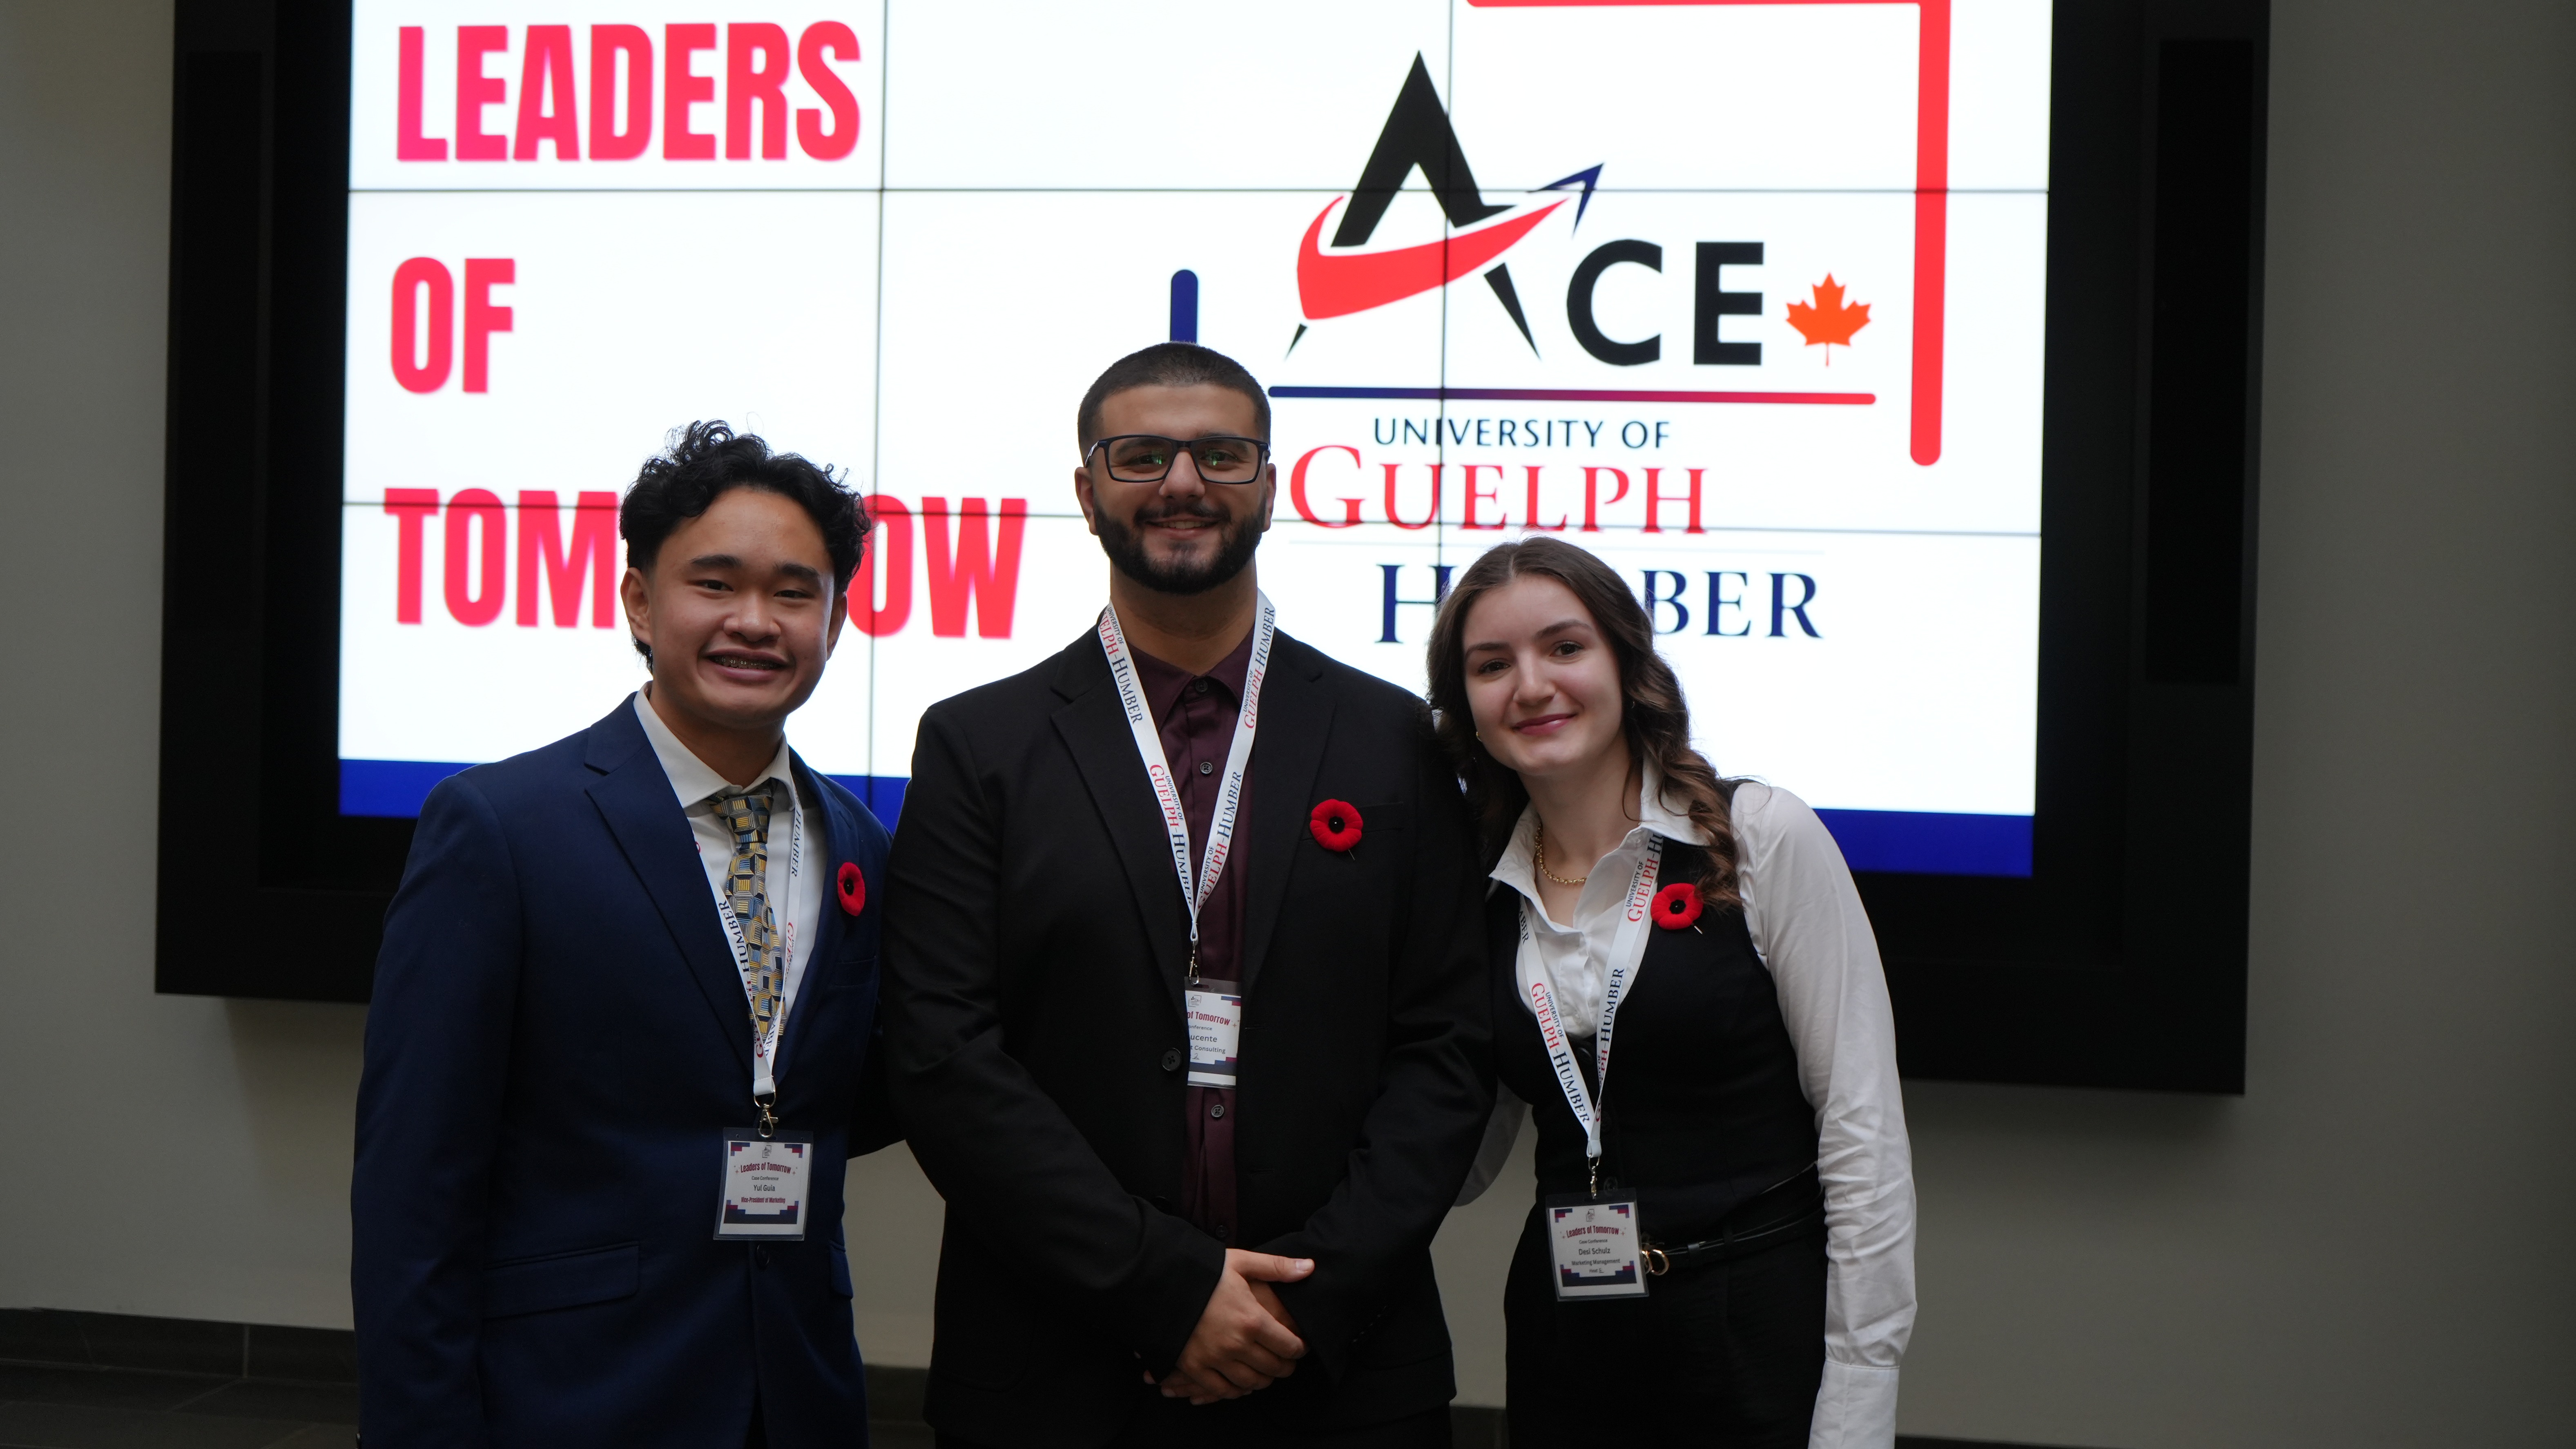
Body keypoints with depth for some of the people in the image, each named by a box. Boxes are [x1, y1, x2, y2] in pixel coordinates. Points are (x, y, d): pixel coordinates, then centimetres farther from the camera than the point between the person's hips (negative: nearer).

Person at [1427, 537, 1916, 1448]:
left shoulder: (1763, 838, -6)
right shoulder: (1482, 892, 6)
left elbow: (1864, 1133, -9)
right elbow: (1464, 1158, 11)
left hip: (1762, 1336, -4)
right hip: (1562, 1350, 4)